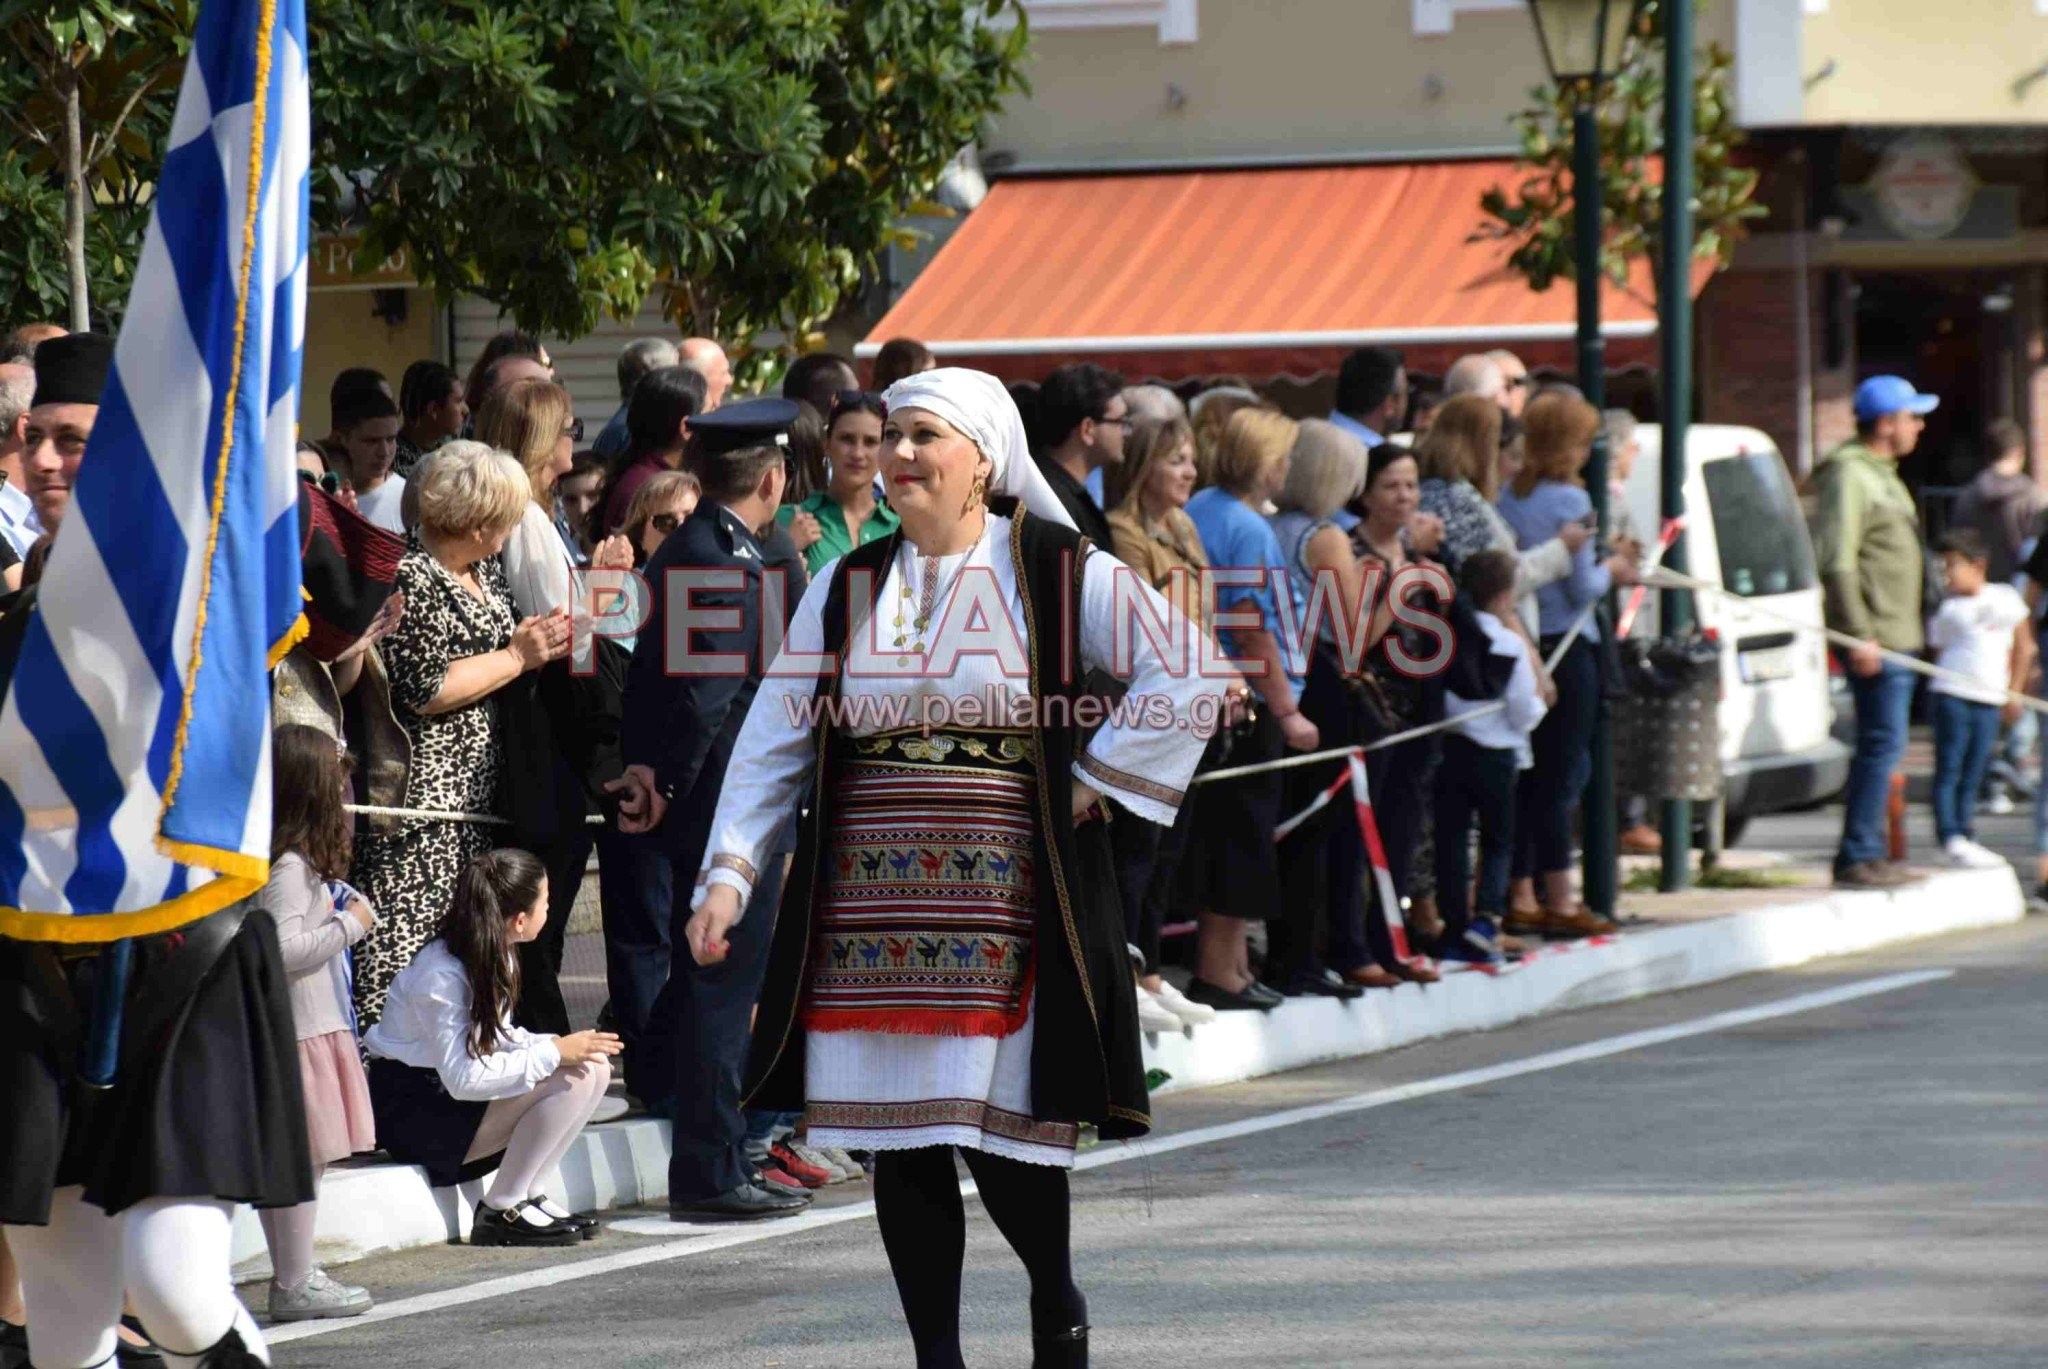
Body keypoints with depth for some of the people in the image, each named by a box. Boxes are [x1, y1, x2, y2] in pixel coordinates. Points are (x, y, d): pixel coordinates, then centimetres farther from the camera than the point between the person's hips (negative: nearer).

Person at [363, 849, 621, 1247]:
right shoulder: (442, 975, -25)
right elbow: (463, 1077, -29)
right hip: (412, 1110, -10)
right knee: (570, 1079, -23)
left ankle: (530, 1196, 0)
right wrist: (553, 1053, -26)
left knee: (595, 1066, -2)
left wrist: (557, 1045, -9)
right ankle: (501, 1210, -13)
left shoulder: (495, 954, 4)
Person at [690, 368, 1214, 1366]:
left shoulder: (1059, 574, -1)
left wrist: (1089, 785, -7)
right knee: (901, 1140, 2)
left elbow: (1185, 677, -4)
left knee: (1005, 1135, -6)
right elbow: (772, 740, 9)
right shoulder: (847, 588, 10)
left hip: (1003, 898, -4)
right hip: (870, 902, 4)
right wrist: (728, 872, -1)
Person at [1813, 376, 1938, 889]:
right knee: (1883, 743, -12)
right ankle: (1859, 857, -11)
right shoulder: (1848, 476, -13)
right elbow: (1836, 562, -21)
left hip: (1897, 635, 10)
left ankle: (1866, 854, 17)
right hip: (1874, 639, -10)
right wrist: (1859, 635, -24)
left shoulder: (1882, 474, 20)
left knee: (1880, 745, 12)